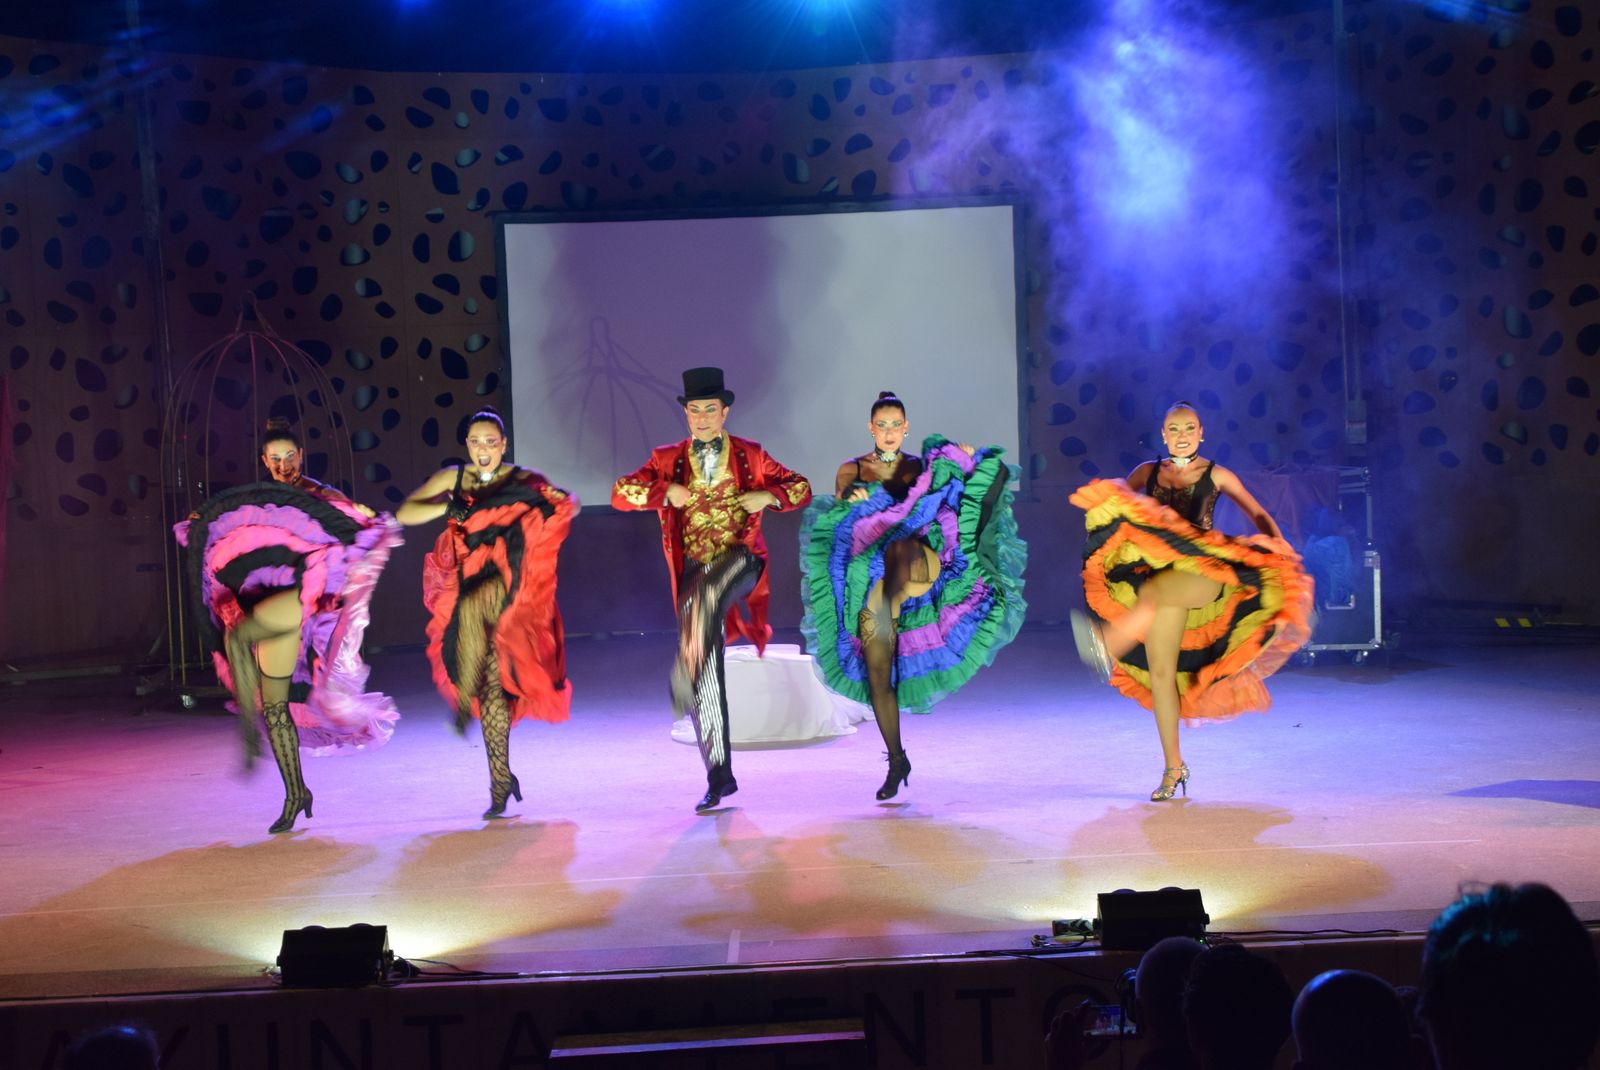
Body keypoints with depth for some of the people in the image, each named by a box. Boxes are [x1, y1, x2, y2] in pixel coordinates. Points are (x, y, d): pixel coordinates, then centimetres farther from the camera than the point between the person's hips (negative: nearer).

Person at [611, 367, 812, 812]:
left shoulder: (749, 455, 10)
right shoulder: (667, 459, 11)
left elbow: (801, 487, 14)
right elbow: (621, 494, 2)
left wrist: (767, 496, -6)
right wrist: (665, 491, -11)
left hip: (739, 561, -2)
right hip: (694, 572, 2)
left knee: (705, 595, -42)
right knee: (709, 682, 1)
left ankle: (684, 676, -45)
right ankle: (720, 777, 9)